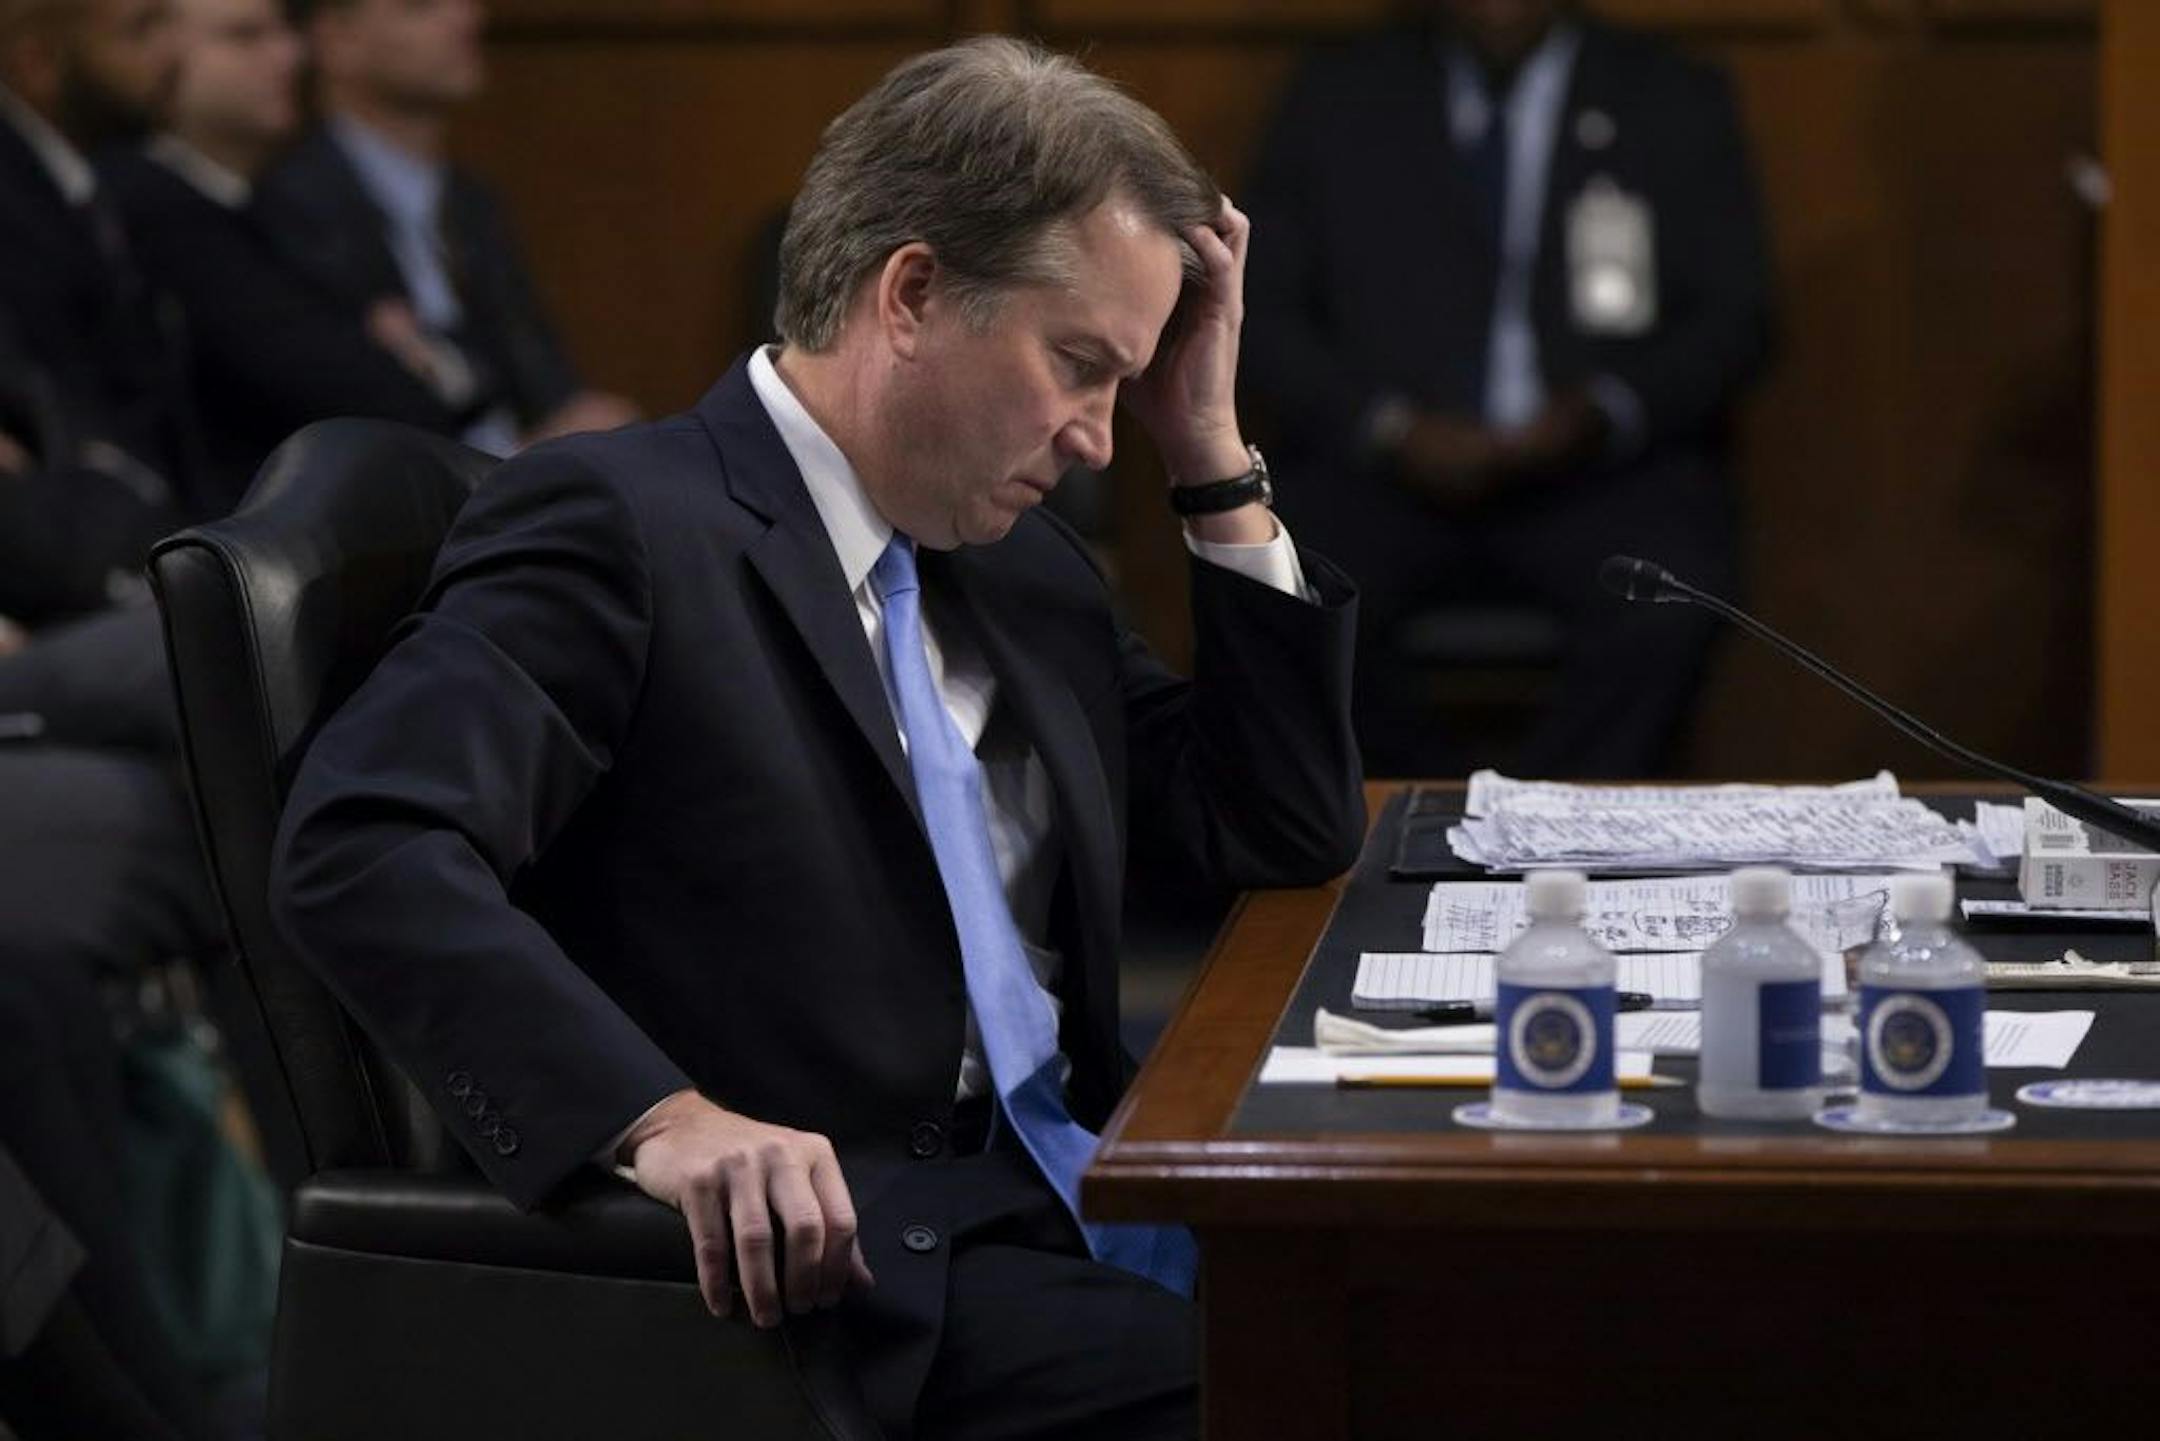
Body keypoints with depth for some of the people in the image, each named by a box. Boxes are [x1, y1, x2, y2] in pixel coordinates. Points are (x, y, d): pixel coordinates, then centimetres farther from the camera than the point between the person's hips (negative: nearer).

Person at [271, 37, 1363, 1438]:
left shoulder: (1025, 564, 19)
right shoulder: (616, 523, -7)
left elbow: (1292, 832, 21)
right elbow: (361, 850, -20)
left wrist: (1214, 455, 13)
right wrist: (664, 1116, -33)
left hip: (1080, 1215, 8)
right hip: (821, 1266, -8)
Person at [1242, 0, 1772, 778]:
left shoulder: (1677, 103, 12)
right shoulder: (1336, 98, 12)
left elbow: (1734, 319, 6)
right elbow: (1261, 313, 7)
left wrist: (1604, 413, -13)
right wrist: (1387, 428, -11)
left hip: (1604, 467, -1)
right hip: (1393, 471, 1)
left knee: (1661, 603, -34)